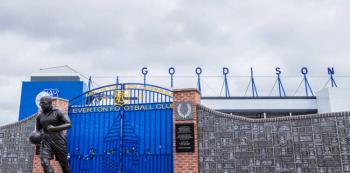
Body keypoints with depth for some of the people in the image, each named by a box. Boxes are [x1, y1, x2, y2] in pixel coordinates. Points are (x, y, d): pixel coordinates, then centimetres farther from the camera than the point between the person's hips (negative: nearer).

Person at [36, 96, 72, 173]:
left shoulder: (58, 112, -6)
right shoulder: (40, 116, 10)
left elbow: (69, 124, -17)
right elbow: (38, 130, 21)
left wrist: (55, 128, -27)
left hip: (58, 140, -4)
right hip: (46, 141, 4)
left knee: (64, 164, 7)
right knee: (45, 162, -18)